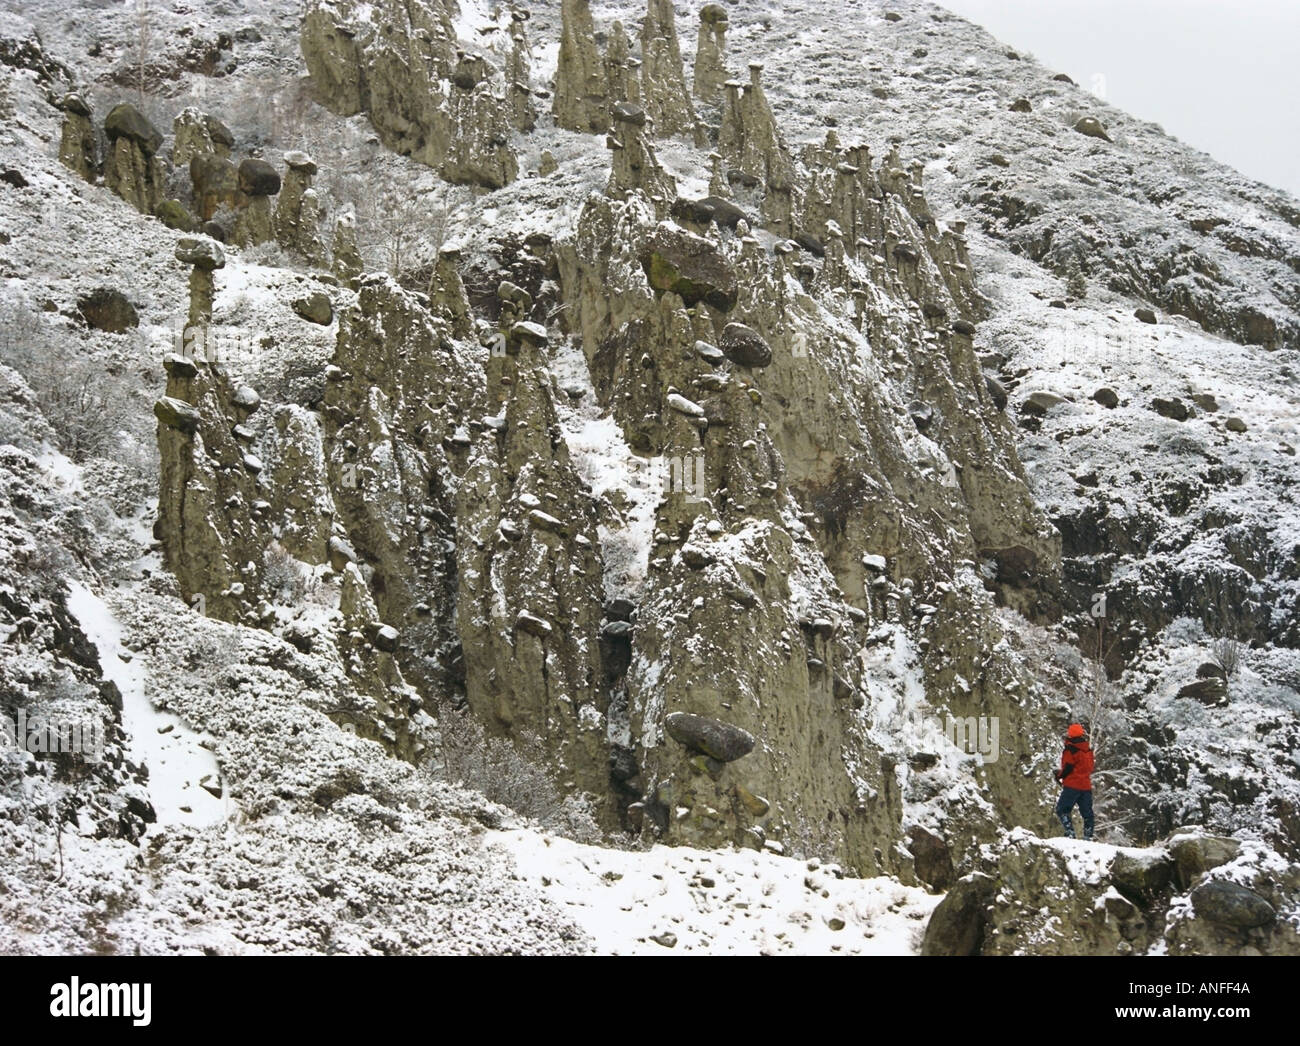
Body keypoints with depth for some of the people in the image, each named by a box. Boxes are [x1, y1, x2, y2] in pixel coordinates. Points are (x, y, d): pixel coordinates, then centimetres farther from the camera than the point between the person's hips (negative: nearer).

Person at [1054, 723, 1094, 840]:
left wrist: (1059, 775, 5)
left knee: (1062, 809, 0)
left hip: (1072, 785, -6)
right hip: (1087, 785, 6)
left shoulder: (1070, 750, -13)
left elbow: (1068, 768, -15)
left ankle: (1070, 833, -15)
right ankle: (1088, 836, 9)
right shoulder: (1088, 750, 10)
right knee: (1087, 812, 12)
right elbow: (1089, 768, 15)